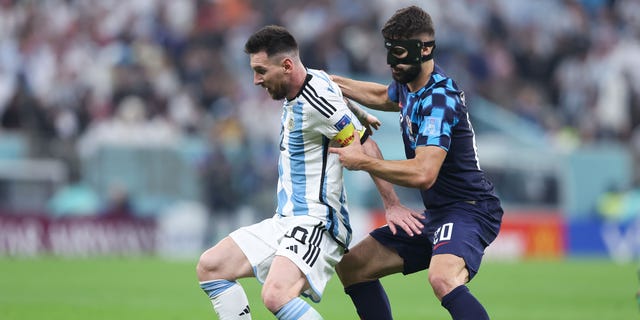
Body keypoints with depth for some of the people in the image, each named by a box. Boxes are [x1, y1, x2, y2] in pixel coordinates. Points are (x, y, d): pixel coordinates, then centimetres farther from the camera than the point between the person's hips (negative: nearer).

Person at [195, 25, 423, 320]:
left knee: (276, 294, -32)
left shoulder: (316, 100, -19)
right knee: (210, 267, 7)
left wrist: (392, 205, -18)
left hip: (316, 224, -10)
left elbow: (365, 147, -18)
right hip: (285, 222, 10)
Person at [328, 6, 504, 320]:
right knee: (350, 267, 12)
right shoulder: (409, 84, 8)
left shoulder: (439, 98, -22)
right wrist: (335, 83, 26)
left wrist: (363, 162, -20)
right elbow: (384, 97, 36)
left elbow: (423, 173, -31)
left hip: (468, 211, -11)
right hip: (435, 212, 11)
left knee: (443, 278, -40)